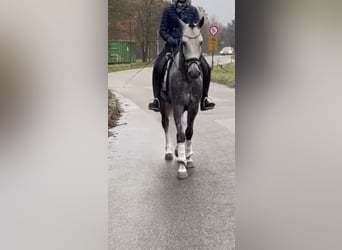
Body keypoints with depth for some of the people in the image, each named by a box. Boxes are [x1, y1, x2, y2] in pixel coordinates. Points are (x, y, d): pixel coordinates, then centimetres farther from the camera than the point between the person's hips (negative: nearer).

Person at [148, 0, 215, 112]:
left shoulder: (193, 10, 8)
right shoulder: (168, 10, 6)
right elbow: (162, 30, 4)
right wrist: (169, 39, -15)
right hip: (172, 45, -1)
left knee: (206, 68, -15)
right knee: (158, 67, -24)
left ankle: (204, 98, 0)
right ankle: (156, 98, -15)